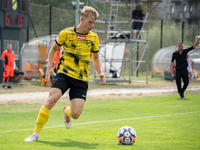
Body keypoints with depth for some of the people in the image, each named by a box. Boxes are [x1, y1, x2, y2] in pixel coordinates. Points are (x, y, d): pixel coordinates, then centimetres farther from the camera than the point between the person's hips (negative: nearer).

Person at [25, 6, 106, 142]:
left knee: (76, 114, -10)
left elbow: (95, 58, 21)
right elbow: (54, 49, 15)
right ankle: (36, 134, -12)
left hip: (81, 79, 2)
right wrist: (49, 67, 4)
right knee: (51, 99, -24)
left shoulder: (94, 38, 7)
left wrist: (100, 73, 5)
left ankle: (67, 112, 31)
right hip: (64, 74, -2)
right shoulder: (66, 33, 0)